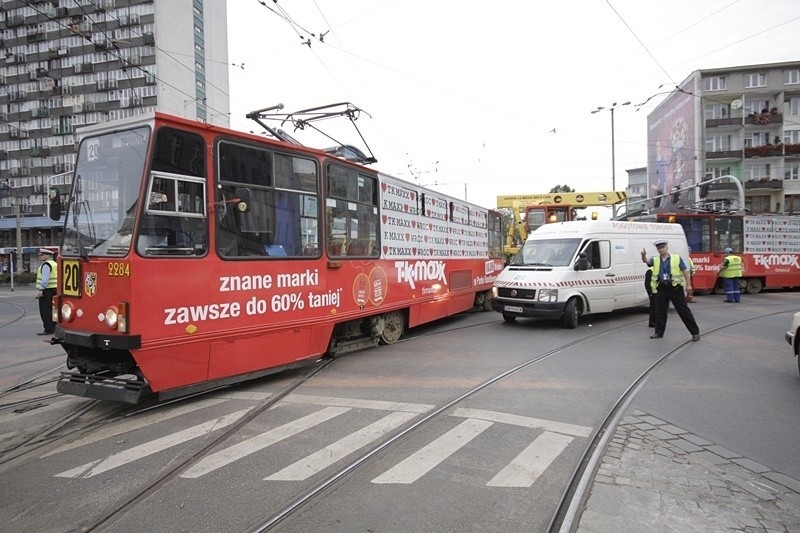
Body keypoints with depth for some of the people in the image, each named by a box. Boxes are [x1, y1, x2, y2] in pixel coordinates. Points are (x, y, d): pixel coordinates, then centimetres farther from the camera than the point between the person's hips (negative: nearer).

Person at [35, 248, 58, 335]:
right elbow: (57, 278, 19)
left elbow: (45, 279, -21)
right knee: (52, 310, 14)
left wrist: (41, 290, -22)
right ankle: (53, 328, 19)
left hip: (47, 290, -10)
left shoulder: (46, 265, -12)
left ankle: (48, 329, -6)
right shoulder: (54, 264, 16)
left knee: (45, 311, -6)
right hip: (54, 289, 10)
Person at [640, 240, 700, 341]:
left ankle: (695, 332, 8)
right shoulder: (655, 260, 10)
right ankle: (659, 332, 20)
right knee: (659, 311, 8)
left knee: (684, 310, -1)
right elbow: (646, 261, -9)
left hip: (675, 288, -3)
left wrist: (688, 285, -6)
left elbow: (686, 271, 2)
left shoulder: (677, 258, 3)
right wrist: (644, 255, -32)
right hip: (662, 289, 3)